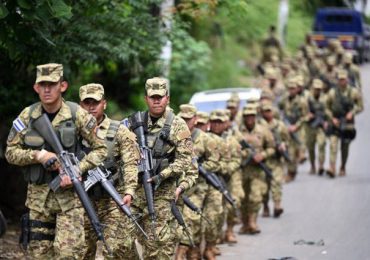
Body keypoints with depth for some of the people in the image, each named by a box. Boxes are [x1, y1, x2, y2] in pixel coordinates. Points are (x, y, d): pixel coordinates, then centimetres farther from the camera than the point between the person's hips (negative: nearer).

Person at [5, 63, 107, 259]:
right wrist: (39, 155, -14)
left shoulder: (77, 114, -6)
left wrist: (77, 171, -15)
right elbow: (11, 152, 4)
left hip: (69, 194, -3)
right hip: (38, 196, 3)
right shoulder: (27, 116, 0)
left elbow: (100, 149, -2)